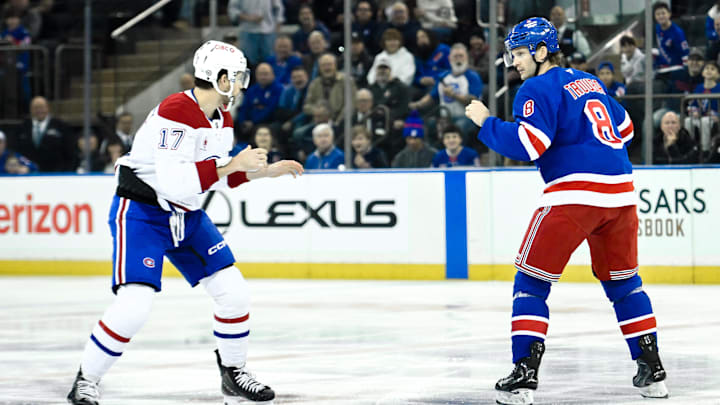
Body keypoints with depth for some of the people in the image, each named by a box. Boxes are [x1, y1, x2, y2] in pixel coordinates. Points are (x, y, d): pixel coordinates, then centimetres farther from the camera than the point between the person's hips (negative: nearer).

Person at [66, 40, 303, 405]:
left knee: (232, 290, 4)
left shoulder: (222, 119, 5)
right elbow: (173, 181, -32)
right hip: (140, 212, -9)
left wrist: (264, 171, 9)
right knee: (134, 304, -20)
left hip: (187, 216, 9)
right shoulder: (174, 112, -25)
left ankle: (233, 373, 23)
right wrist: (233, 164, -28)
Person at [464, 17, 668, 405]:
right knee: (622, 280, 20)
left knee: (532, 281, 1)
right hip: (620, 190, 7)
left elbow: (528, 143, -15)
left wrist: (486, 122, -4)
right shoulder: (590, 82, 21)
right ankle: (652, 369, 18)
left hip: (575, 192, -7)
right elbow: (624, 128, 32)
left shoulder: (539, 88, -3)